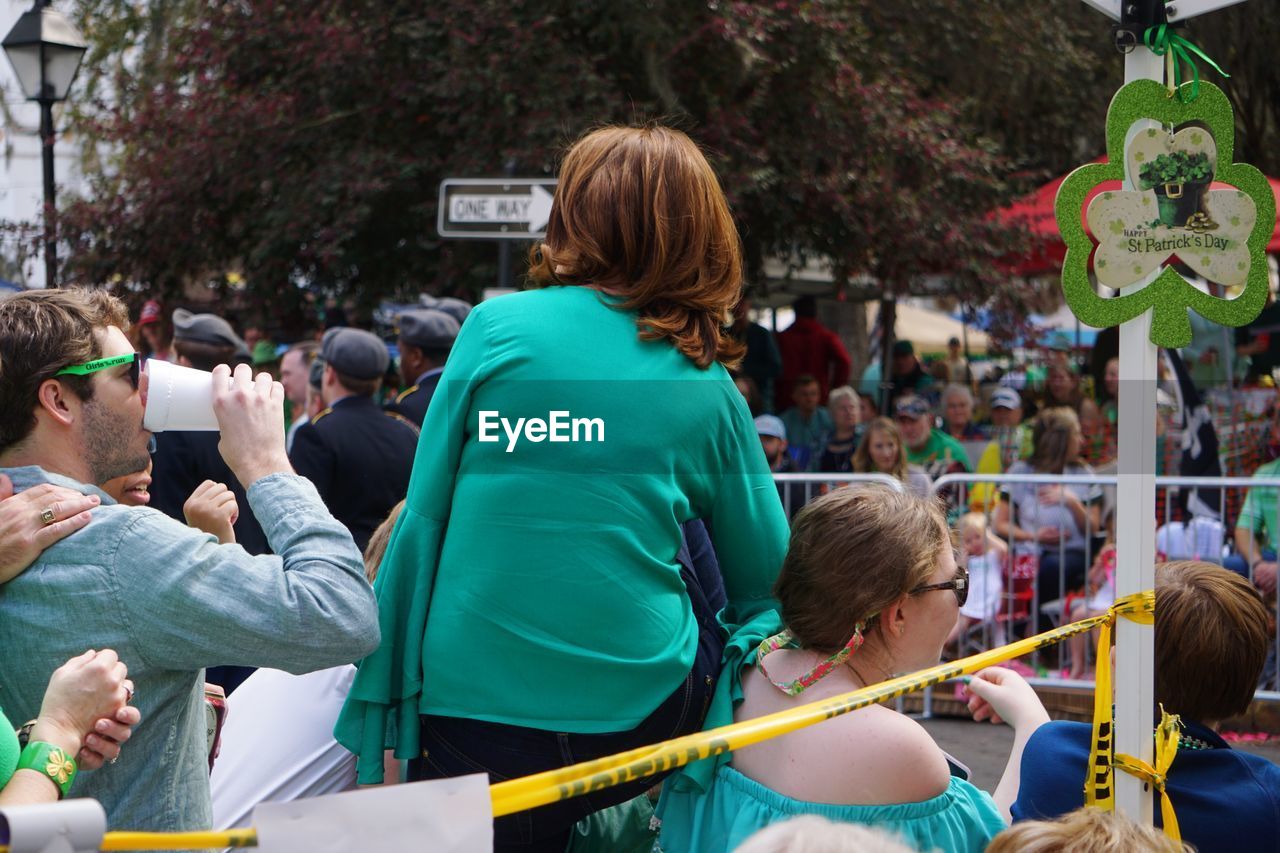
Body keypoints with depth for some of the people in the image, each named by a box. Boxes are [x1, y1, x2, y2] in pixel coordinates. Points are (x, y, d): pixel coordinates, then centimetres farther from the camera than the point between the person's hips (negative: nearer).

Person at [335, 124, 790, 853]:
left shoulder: (498, 328, -1)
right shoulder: (710, 390, 4)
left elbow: (423, 522, -1)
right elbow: (765, 581, 10)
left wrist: (382, 710, 4)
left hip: (474, 714, -1)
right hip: (636, 709, 1)